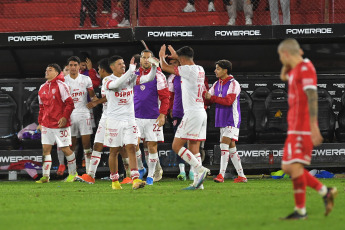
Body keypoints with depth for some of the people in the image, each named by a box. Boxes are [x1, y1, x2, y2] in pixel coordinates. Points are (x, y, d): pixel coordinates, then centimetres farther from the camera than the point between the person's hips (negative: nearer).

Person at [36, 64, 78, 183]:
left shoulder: (61, 86, -7)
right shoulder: (42, 88, 14)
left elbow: (69, 103, -10)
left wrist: (65, 117, -19)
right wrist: (40, 122, 18)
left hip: (60, 124, -6)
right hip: (46, 124, 6)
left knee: (65, 148, 1)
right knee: (46, 149, 1)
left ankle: (73, 173, 16)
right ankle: (45, 176, 4)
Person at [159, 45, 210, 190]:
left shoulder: (188, 70, -12)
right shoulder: (200, 70, 12)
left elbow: (165, 67, -4)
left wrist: (162, 56, 16)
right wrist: (176, 56, 48)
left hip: (192, 113, -9)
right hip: (201, 112, 9)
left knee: (176, 146, -6)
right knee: (193, 150, 8)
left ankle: (200, 169, -16)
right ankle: (198, 182, 2)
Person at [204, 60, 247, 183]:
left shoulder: (233, 84, -11)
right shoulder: (217, 84, 13)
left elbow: (228, 101, -22)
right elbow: (208, 97, 16)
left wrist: (212, 98, -19)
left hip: (232, 121, -8)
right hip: (222, 121, 8)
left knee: (224, 145, -16)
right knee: (231, 148, 8)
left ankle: (221, 175, -19)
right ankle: (241, 176, 13)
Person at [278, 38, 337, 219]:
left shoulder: (305, 68, -12)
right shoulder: (296, 69, 17)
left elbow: (312, 98, -20)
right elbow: (283, 77, 39)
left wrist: (313, 127, -25)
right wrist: (289, 63, 18)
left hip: (302, 127, -10)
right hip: (295, 127, 10)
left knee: (294, 165, -13)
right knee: (287, 167, 8)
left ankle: (300, 210, -11)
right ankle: (325, 192, 9)